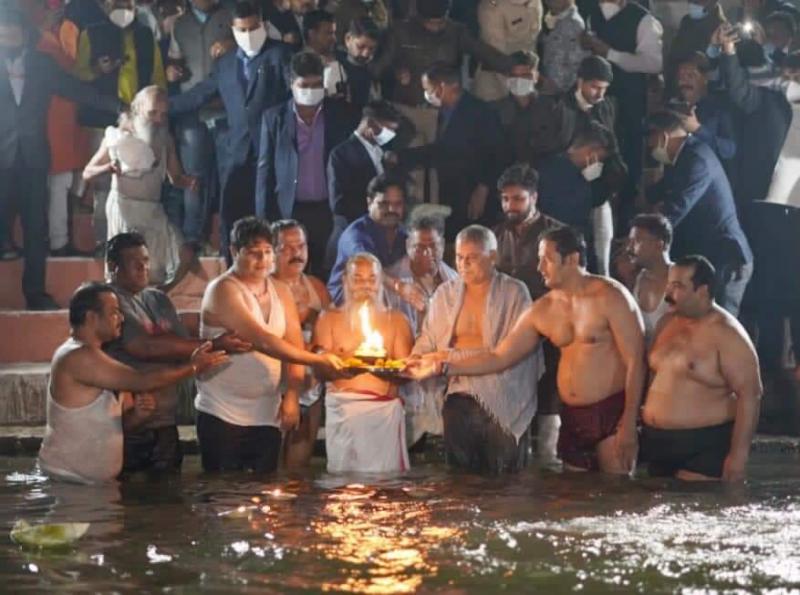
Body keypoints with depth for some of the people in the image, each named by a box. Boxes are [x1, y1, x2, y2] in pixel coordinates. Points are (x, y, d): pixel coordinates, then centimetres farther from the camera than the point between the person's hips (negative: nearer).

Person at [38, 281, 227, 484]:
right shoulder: (79, 357, -18)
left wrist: (137, 414, -4)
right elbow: (143, 381, -20)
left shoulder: (93, 358, 14)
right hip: (69, 481, -9)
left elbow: (112, 421, 18)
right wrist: (193, 366, -8)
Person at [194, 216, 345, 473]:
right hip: (222, 416, -5)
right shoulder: (222, 290, -12)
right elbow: (262, 341, -22)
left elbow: (294, 344, 6)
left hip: (268, 417, 6)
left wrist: (292, 395, -10)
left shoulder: (281, 292, 10)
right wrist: (317, 360, -26)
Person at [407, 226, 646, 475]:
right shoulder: (542, 311, 7)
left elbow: (635, 360, -12)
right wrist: (443, 367, 0)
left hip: (613, 414, -6)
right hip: (572, 417, 6)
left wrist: (629, 423, -17)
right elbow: (499, 357, 9)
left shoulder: (609, 297, -9)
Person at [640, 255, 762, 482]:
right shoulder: (667, 322, 10)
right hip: (658, 442, 7)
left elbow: (750, 393, -18)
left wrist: (739, 454, -22)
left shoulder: (726, 334, -13)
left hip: (704, 447, -7)